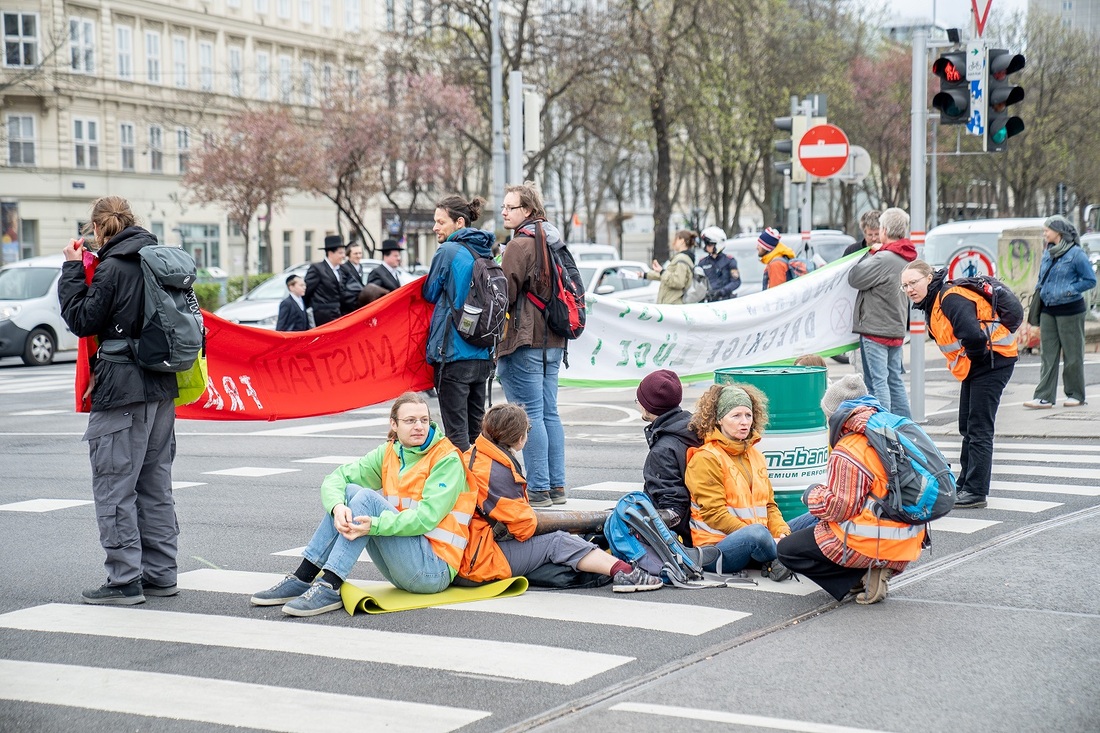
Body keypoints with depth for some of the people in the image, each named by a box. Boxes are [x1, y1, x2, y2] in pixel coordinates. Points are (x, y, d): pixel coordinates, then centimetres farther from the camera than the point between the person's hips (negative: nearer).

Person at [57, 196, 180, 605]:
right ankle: (160, 574, 18)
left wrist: (72, 269, -3)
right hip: (162, 388, 8)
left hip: (121, 391, -8)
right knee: (155, 485, 14)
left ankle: (125, 580, -2)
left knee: (114, 487, -2)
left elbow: (82, 321, -10)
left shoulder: (113, 268, -13)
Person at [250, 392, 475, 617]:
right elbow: (335, 479, 0)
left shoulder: (447, 459, -9)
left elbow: (427, 516, -21)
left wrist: (375, 525, -35)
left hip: (434, 570, -6)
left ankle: (328, 588, -29)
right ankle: (301, 579, -13)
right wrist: (338, 507, -24)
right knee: (349, 491, -9)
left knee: (367, 497, -21)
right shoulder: (389, 453, 7)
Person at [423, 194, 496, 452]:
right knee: (476, 429, 14)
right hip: (483, 354, 8)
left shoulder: (449, 251, -9)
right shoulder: (485, 254, 12)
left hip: (454, 353, -8)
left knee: (456, 431, -5)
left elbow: (430, 294, 1)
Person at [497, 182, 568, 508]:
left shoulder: (520, 245, -12)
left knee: (530, 414, -6)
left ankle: (538, 489, -6)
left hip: (524, 338, -9)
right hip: (552, 340, 9)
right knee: (549, 413, 12)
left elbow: (505, 294, -12)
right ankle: (556, 485, 14)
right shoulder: (552, 242, 15)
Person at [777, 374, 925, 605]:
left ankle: (861, 577, -6)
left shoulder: (849, 452, -17)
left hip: (870, 545, -9)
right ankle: (877, 570, 8)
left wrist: (813, 494, 0)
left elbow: (840, 508, -18)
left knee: (787, 550, 4)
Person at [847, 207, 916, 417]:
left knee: (878, 380, -6)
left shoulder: (884, 258, -20)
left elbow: (854, 278, -14)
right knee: (894, 380, 15)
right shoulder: (908, 259, 9)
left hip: (876, 329, -9)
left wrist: (872, 252, -4)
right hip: (896, 329, 9)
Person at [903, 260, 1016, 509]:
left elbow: (973, 335, -37)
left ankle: (976, 492, -6)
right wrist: (963, 364, 8)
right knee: (967, 428, 17)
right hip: (974, 366, 11)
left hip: (993, 362, -11)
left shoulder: (951, 299, -24)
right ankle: (965, 485, 28)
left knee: (979, 429, -9)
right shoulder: (931, 304, 9)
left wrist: (975, 356, -18)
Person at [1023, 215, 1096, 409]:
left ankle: (1076, 395, 15)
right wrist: (1040, 292, 8)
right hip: (1048, 310, 7)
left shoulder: (1076, 253, -11)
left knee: (1072, 354, 4)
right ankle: (1044, 397, 2)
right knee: (1048, 354, 3)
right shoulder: (1047, 253, 10)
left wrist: (1069, 291, -15)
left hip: (1070, 310, -6)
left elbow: (1091, 280, -9)